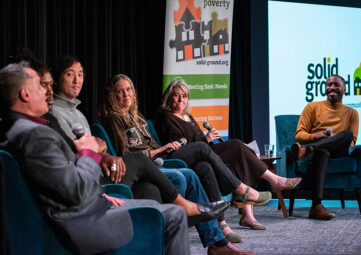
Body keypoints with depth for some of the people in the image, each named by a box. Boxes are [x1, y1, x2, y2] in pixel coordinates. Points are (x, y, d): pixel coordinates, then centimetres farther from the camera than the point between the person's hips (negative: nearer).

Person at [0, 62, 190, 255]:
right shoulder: (35, 134, -24)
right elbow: (78, 192, -25)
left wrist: (99, 195, 8)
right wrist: (88, 153, -8)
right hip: (79, 225, -11)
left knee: (153, 206, 24)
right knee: (174, 216, -4)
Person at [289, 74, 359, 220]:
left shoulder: (351, 113, 22)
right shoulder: (313, 107, 19)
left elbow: (352, 141, 10)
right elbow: (299, 134, 9)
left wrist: (336, 139, -13)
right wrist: (315, 136, -14)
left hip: (338, 152, 1)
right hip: (318, 150, -1)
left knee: (347, 134, -32)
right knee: (322, 153, -41)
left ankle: (306, 149, -48)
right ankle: (316, 207, -55)